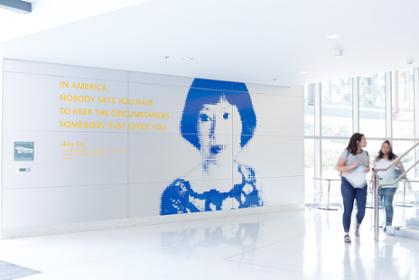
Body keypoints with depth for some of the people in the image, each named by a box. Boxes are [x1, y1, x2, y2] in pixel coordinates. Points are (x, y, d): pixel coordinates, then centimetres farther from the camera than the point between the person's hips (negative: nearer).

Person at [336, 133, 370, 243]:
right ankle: (346, 233, 13)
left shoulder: (365, 153, 7)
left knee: (362, 210, -2)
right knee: (348, 210, -3)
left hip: (361, 184, 4)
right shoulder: (347, 152, -7)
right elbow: (338, 167, -9)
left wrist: (368, 169, -5)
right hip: (348, 184, -4)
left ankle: (357, 226, 30)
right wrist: (352, 166, -21)